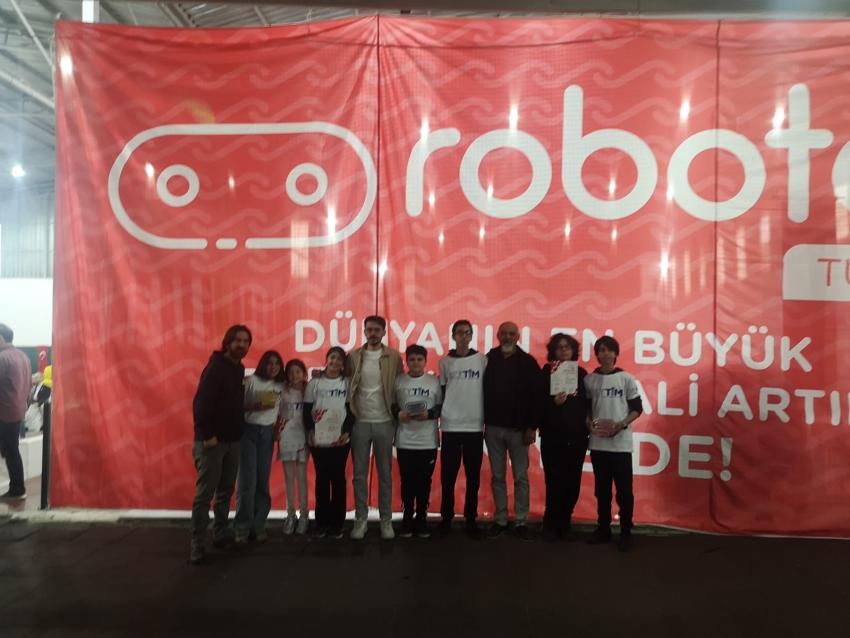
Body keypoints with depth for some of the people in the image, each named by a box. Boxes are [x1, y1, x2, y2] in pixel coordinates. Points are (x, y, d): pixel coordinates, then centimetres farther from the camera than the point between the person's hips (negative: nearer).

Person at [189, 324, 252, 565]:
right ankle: (197, 544, 3)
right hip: (212, 440, -8)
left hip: (232, 440, 8)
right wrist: (206, 435, -22)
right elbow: (201, 402, -20)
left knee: (225, 490, 15)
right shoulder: (216, 367, -14)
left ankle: (221, 534, 26)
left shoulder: (239, 368, 11)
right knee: (205, 493, -3)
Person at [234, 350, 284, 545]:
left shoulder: (281, 386, 7)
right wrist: (255, 407, -21)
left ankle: (258, 526, 12)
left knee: (263, 481, 4)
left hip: (267, 433, 4)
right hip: (248, 431, -4)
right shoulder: (251, 381, -5)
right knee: (247, 480, -6)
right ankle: (242, 529, 2)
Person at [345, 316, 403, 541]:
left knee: (385, 473, 8)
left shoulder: (393, 356, 0)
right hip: (360, 422, 1)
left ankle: (386, 520, 17)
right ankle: (360, 518, 18)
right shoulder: (353, 356, 2)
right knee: (359, 473, 7)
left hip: (385, 422, -1)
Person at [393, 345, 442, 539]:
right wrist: (398, 413, -13)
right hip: (405, 441, 0)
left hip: (428, 442, 0)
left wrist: (429, 414, -13)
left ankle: (421, 519, 20)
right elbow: (390, 404, 6)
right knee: (407, 482, 7)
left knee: (424, 482, 7)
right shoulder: (398, 381, 3)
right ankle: (407, 519, 20)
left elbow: (441, 406, 5)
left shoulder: (434, 381, 3)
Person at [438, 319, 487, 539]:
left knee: (473, 477, 5)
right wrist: (438, 422, 6)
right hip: (450, 426, 0)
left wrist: (487, 421, 4)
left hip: (475, 426, 0)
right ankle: (446, 518, 15)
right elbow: (441, 393, 9)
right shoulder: (445, 362, 7)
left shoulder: (482, 360, 5)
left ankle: (471, 519, 16)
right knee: (447, 476, 3)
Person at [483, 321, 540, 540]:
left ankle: (521, 521, 17)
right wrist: (482, 422, 0)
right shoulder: (488, 360, 3)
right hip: (493, 428, 2)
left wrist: (532, 427, -10)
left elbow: (536, 395, -5)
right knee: (497, 476, 10)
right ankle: (500, 519, 21)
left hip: (519, 429, -2)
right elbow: (481, 391, 4)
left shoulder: (527, 362, -3)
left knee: (520, 477, 5)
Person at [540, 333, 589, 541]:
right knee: (555, 482, -1)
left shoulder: (581, 373, 8)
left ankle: (565, 523, 22)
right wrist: (554, 403, -21)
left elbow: (588, 403, 11)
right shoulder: (546, 373, 0)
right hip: (552, 437, -3)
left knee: (572, 483, 6)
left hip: (577, 438, 3)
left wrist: (587, 425, 1)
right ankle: (551, 524, 16)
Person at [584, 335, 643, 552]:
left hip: (621, 443, -2)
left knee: (624, 490, 1)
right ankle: (603, 528, 23)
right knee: (602, 489, 11)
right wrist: (590, 424, -7)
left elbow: (637, 409, 1)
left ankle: (625, 532, 13)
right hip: (598, 443, 2)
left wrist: (621, 425, -13)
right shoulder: (589, 379, 5)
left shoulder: (626, 379, -1)